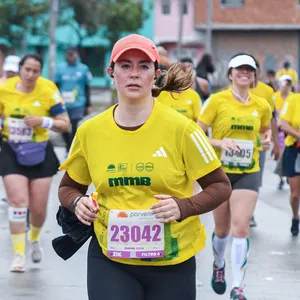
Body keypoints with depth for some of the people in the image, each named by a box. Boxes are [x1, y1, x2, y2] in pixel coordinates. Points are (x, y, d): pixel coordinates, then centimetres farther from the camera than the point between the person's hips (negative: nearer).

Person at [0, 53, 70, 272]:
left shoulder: (48, 93, -11)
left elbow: (65, 124, -8)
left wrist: (43, 121, -22)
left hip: (39, 154, 0)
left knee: (38, 208, 5)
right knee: (18, 201, -13)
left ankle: (35, 239, 39)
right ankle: (19, 255, -5)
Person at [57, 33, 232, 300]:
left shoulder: (180, 128, -10)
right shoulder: (90, 131, -1)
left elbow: (221, 186, -3)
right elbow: (68, 187, 14)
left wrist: (184, 207, -20)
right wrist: (77, 202, -9)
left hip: (172, 261, -1)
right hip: (110, 258, 1)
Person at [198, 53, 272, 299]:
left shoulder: (262, 105, 1)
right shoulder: (217, 101, -8)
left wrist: (267, 140, -1)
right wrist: (220, 143, -23)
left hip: (248, 174, 1)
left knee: (241, 229, -12)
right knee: (222, 229, 13)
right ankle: (219, 266, 45)